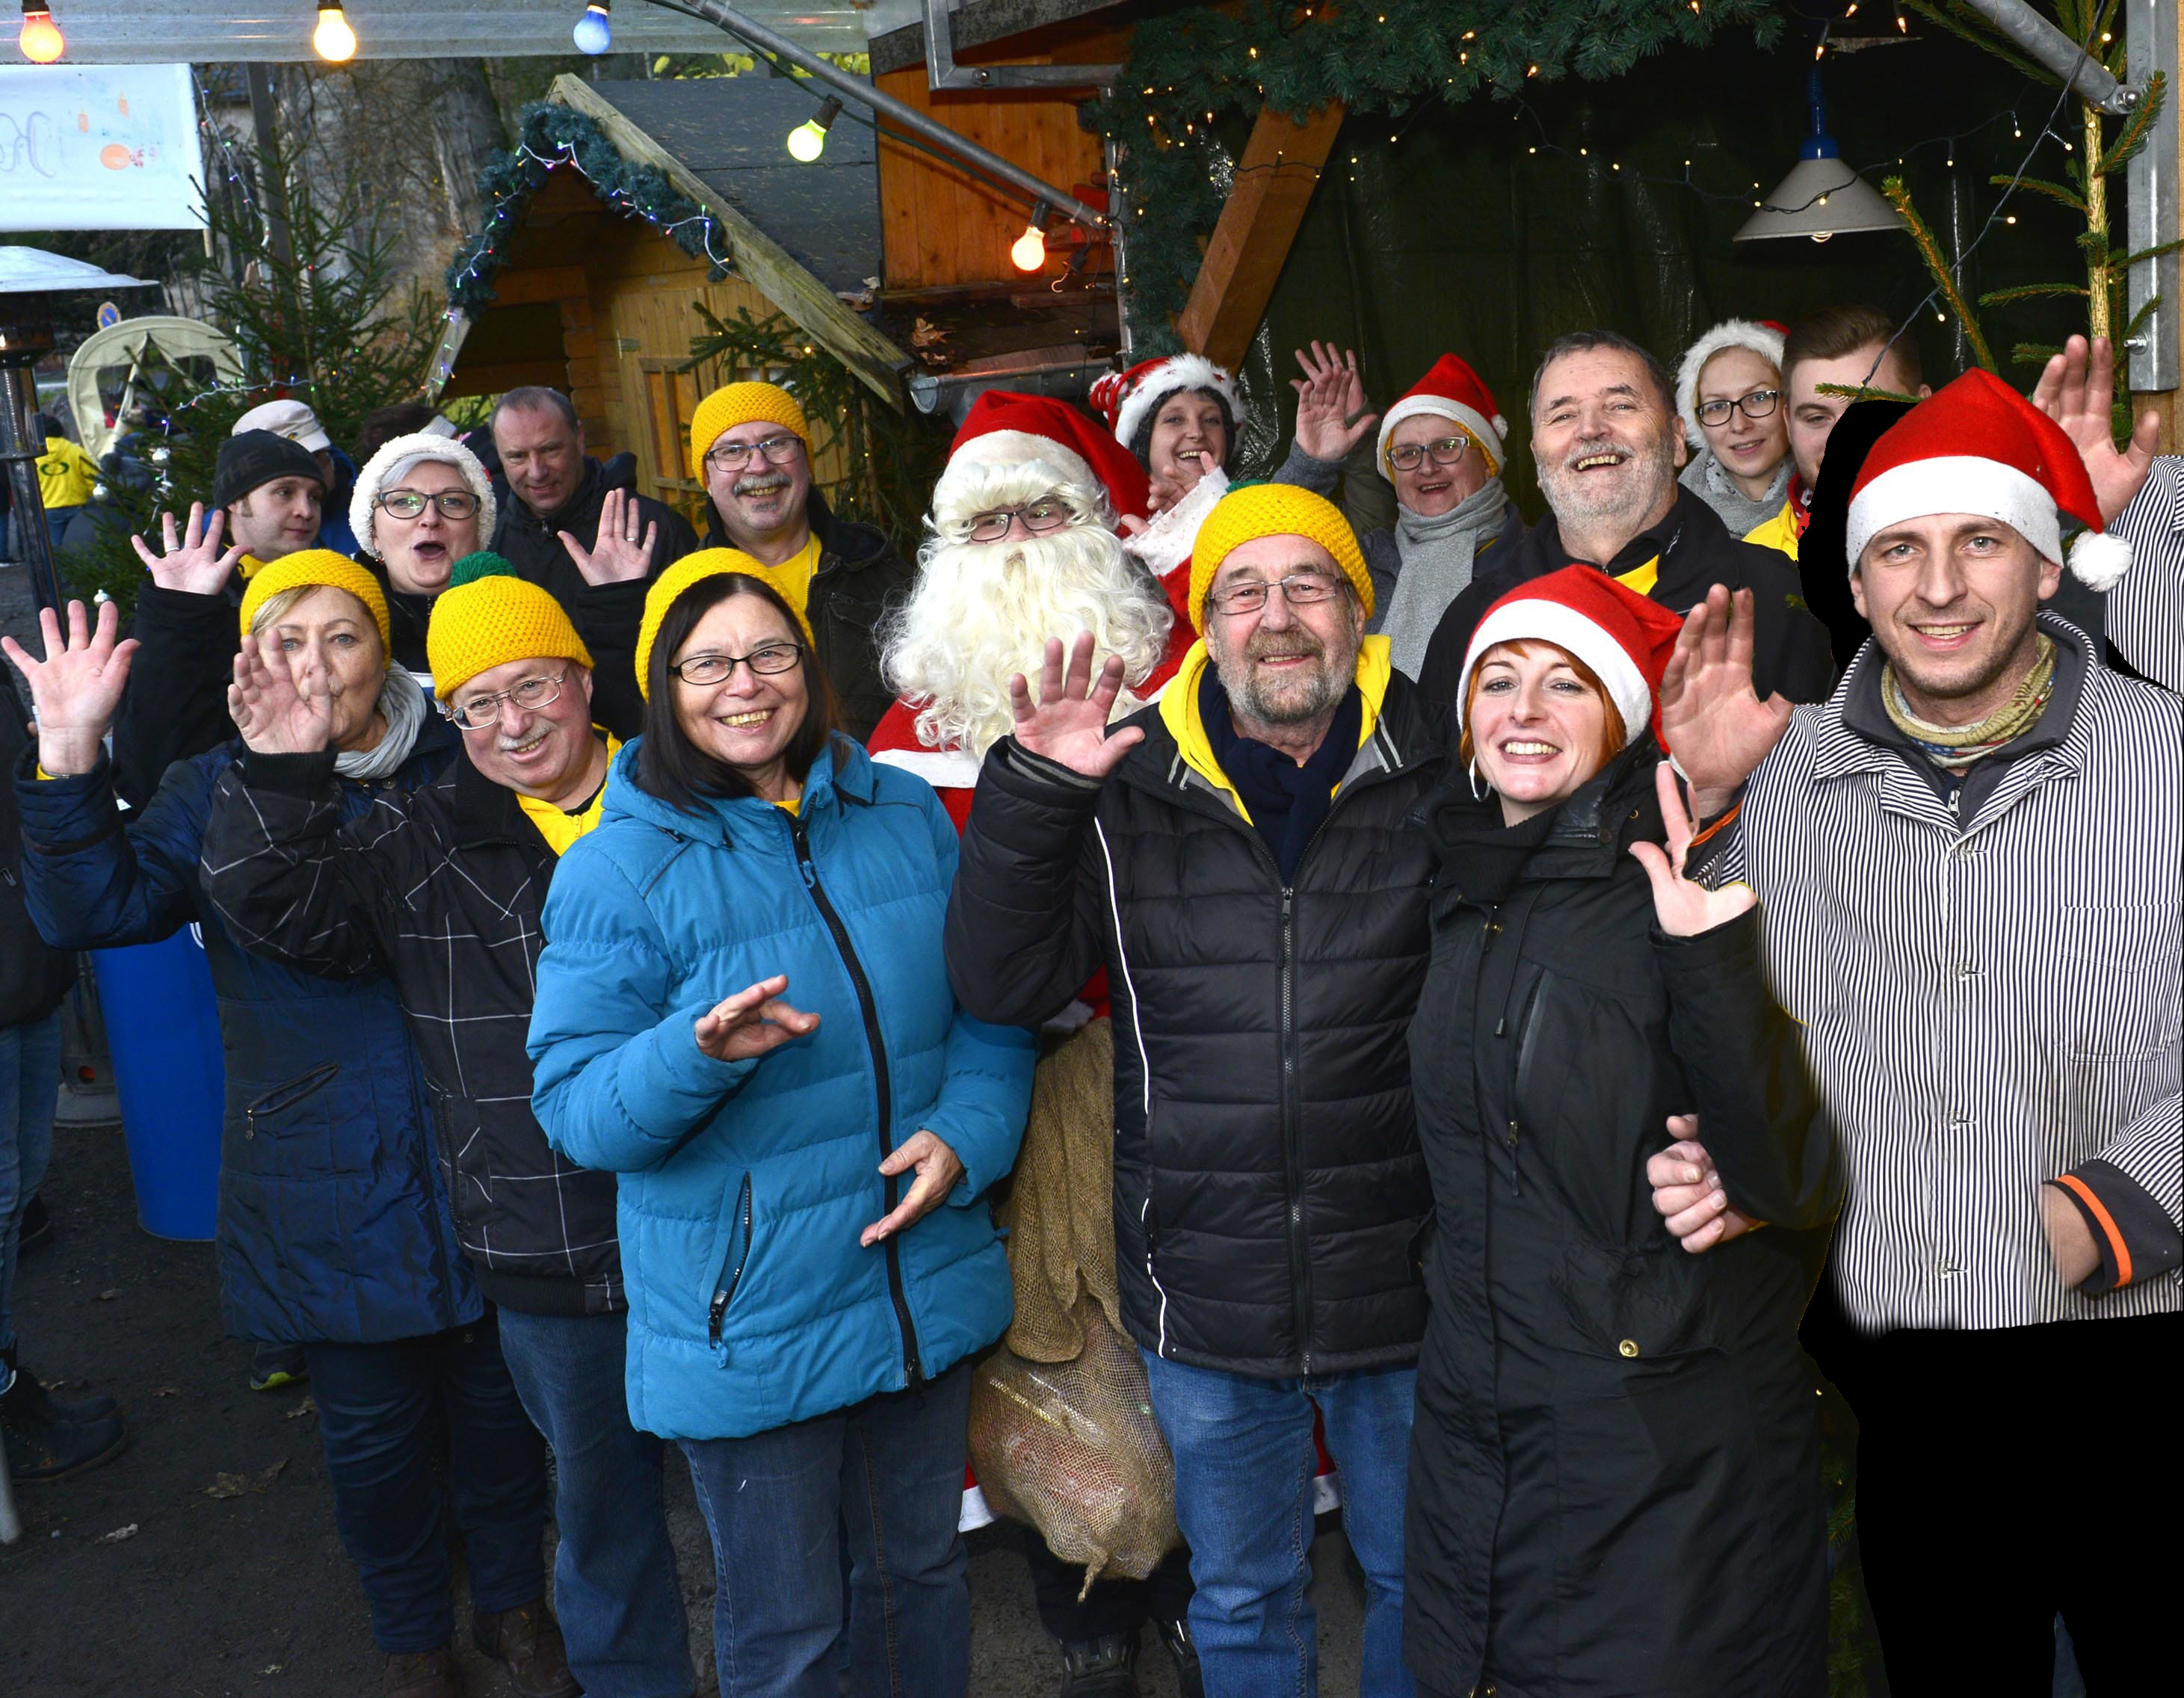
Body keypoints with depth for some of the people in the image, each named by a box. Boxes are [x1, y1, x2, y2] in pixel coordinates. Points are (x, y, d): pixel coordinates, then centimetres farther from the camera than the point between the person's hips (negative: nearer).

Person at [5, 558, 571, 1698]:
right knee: (371, 1432, 13)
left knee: (499, 1399, 16)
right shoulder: (215, 794, -1)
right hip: (326, 1196, -1)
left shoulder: (460, 773, 1)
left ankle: (512, 1603, 41)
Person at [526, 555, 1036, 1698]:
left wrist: (967, 1133, -10)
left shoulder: (906, 816, 1)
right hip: (749, 1326, -4)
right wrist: (699, 1053, -32)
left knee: (922, 1573, 23)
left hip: (928, 1290, 4)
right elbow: (574, 1108, -13)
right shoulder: (616, 872, -11)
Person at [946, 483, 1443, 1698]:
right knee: (1240, 1599, 21)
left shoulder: (1444, 776, -6)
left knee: (1425, 1581, 22)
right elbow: (1005, 984, -7)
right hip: (1207, 1300, 1)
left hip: (1405, 1282, 0)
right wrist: (1032, 792, -16)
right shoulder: (1132, 791, -4)